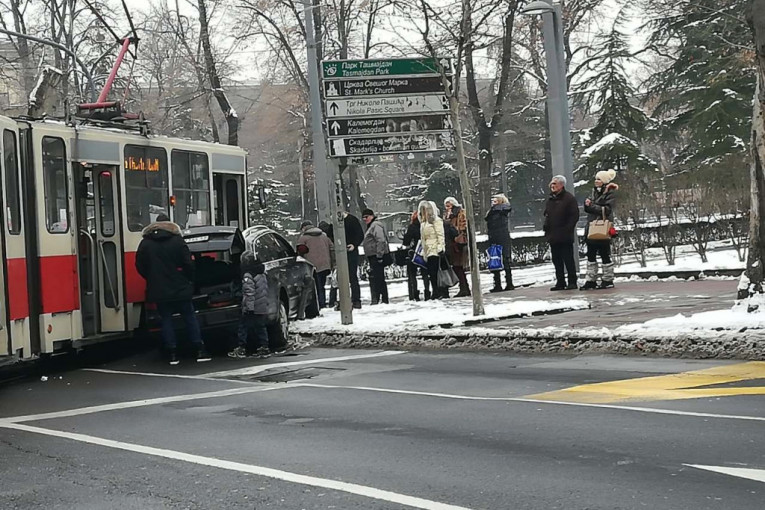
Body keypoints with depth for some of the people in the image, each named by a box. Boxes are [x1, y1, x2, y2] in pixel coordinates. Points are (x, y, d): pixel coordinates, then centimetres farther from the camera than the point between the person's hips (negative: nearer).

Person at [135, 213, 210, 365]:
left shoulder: (145, 243, 2)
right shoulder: (178, 241, -4)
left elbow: (140, 266, 5)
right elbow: (188, 263, -7)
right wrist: (189, 279, 8)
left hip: (159, 290, 1)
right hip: (180, 289, -1)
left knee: (166, 319, 7)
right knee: (189, 317, 7)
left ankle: (172, 353, 3)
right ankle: (200, 350, 4)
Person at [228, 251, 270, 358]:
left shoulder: (248, 275, -13)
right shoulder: (262, 274, 16)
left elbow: (249, 292, -20)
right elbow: (266, 290, 21)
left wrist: (249, 307, -21)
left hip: (251, 310, -8)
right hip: (263, 309, 8)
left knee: (243, 327, 1)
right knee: (260, 328, 12)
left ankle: (240, 349, 2)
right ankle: (263, 348, 10)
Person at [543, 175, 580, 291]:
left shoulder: (569, 198, -5)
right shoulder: (550, 199, 16)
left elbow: (575, 216, -9)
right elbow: (547, 215, 22)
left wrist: (567, 229, -15)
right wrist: (546, 230, 9)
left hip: (565, 237, -7)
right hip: (553, 236, 7)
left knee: (568, 259, -4)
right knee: (557, 260, 9)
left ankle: (572, 282, 0)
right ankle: (560, 282, 14)